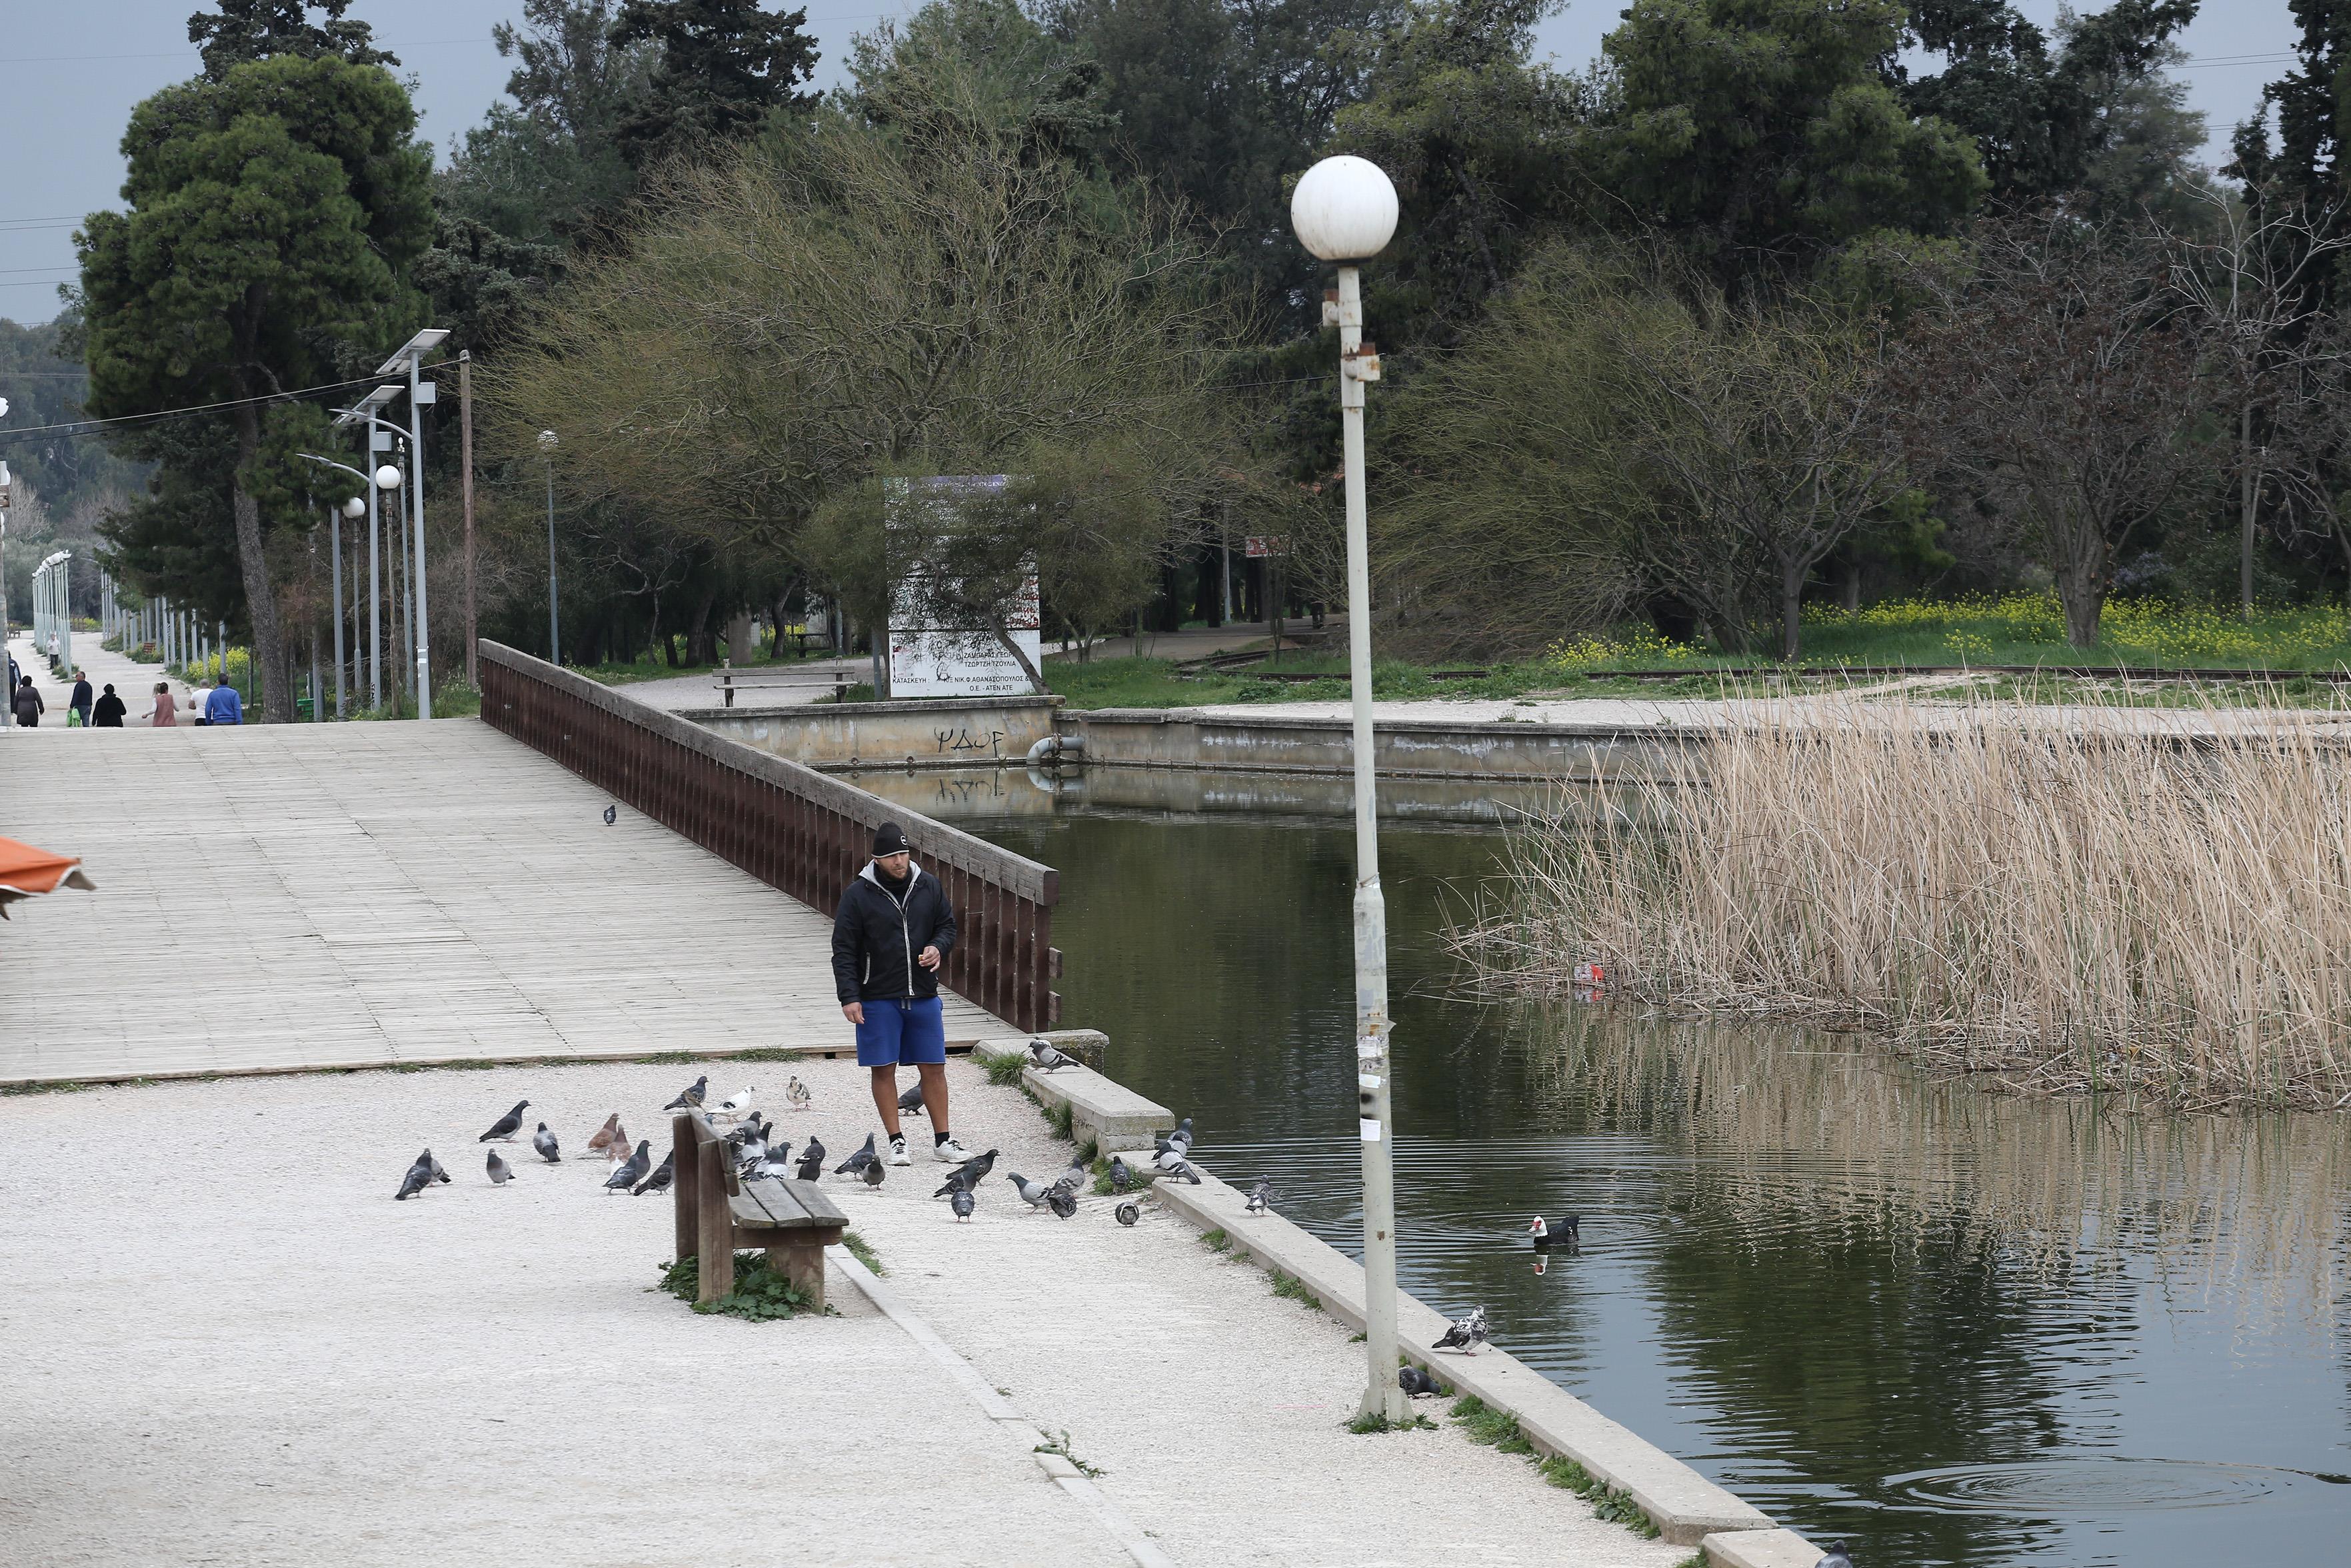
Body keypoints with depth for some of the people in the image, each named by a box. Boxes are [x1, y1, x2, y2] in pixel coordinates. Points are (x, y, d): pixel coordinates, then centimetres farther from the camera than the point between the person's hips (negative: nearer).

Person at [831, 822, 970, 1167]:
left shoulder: (928, 888, 4)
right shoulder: (858, 896, -6)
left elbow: (947, 926, 16)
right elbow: (844, 951, -5)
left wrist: (938, 948, -7)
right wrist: (849, 996, -11)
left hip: (923, 996, 3)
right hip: (878, 999, -3)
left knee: (934, 1068, 5)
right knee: (884, 1070, 1)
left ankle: (942, 1141, 12)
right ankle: (896, 1142, 10)